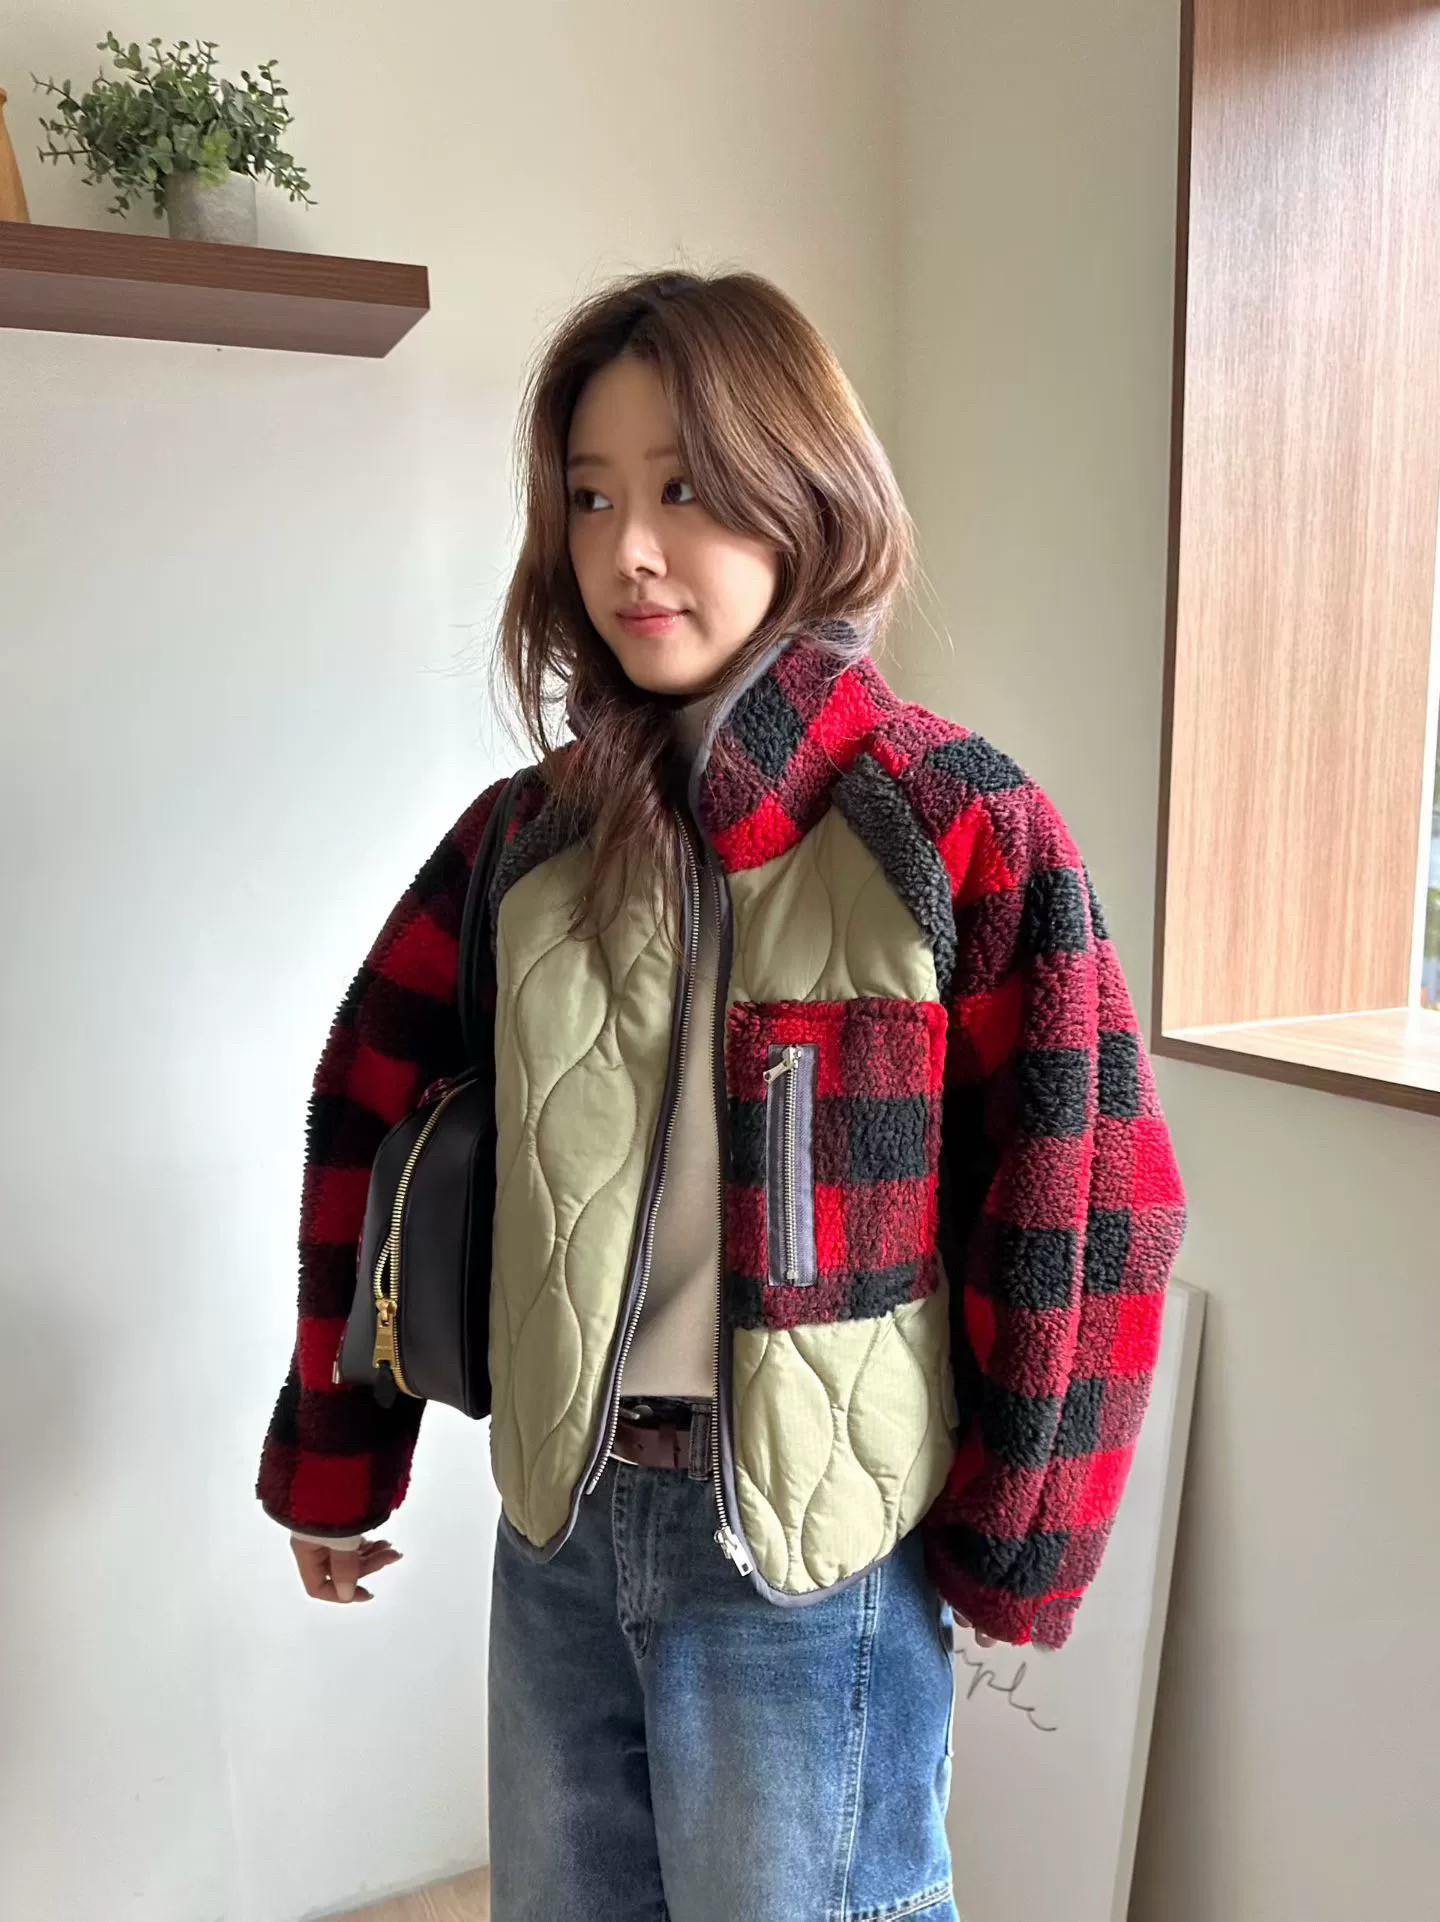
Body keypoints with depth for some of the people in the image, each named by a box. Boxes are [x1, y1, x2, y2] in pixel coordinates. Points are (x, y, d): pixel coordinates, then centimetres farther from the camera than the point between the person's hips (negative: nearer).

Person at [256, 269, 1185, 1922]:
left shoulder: (955, 825, -15)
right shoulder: (533, 833, -1)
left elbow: (1085, 1212, -12)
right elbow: (369, 1116, 5)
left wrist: (1011, 1555, -5)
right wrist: (332, 1457, 8)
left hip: (811, 1552, -4)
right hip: (560, 1518, 5)